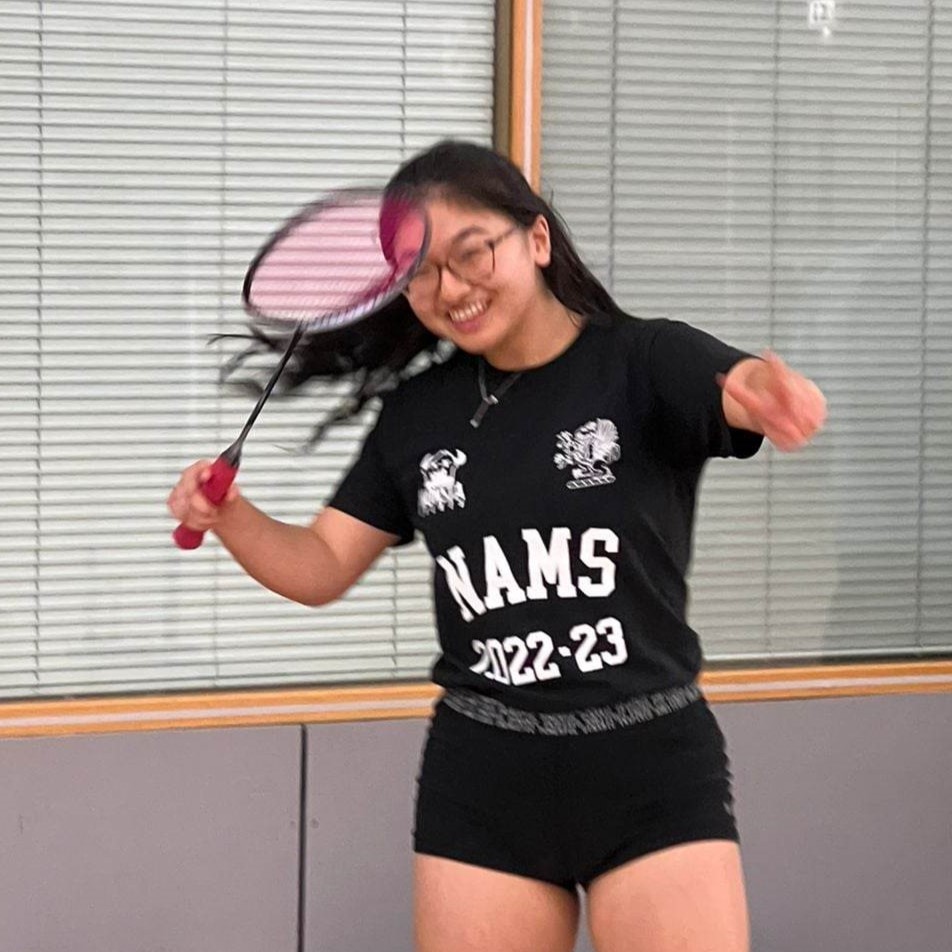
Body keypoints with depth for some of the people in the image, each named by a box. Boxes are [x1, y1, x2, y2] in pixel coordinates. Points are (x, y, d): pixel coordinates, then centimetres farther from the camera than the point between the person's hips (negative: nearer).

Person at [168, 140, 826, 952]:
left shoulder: (644, 362, -7)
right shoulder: (416, 414, 7)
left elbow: (751, 396, -27)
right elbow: (321, 568, 11)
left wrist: (769, 386, -53)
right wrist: (228, 514, -10)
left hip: (650, 769, -3)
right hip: (482, 778, 4)